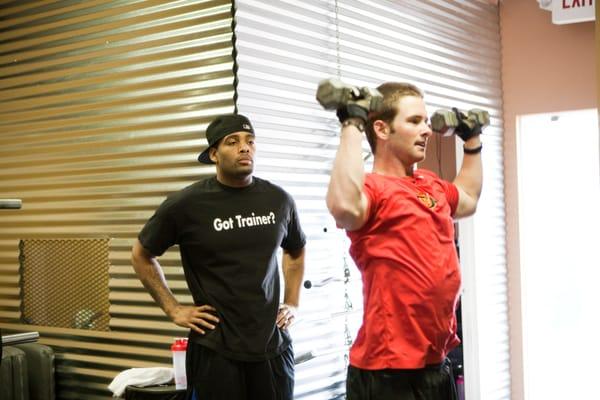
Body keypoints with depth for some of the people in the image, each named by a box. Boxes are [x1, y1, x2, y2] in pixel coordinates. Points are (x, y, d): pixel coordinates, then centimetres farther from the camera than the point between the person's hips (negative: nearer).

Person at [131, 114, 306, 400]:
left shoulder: (278, 199, 2)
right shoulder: (186, 204, -8)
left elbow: (296, 251, 22)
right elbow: (141, 255, 5)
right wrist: (173, 309, 0)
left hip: (273, 345, 3)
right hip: (215, 349, -3)